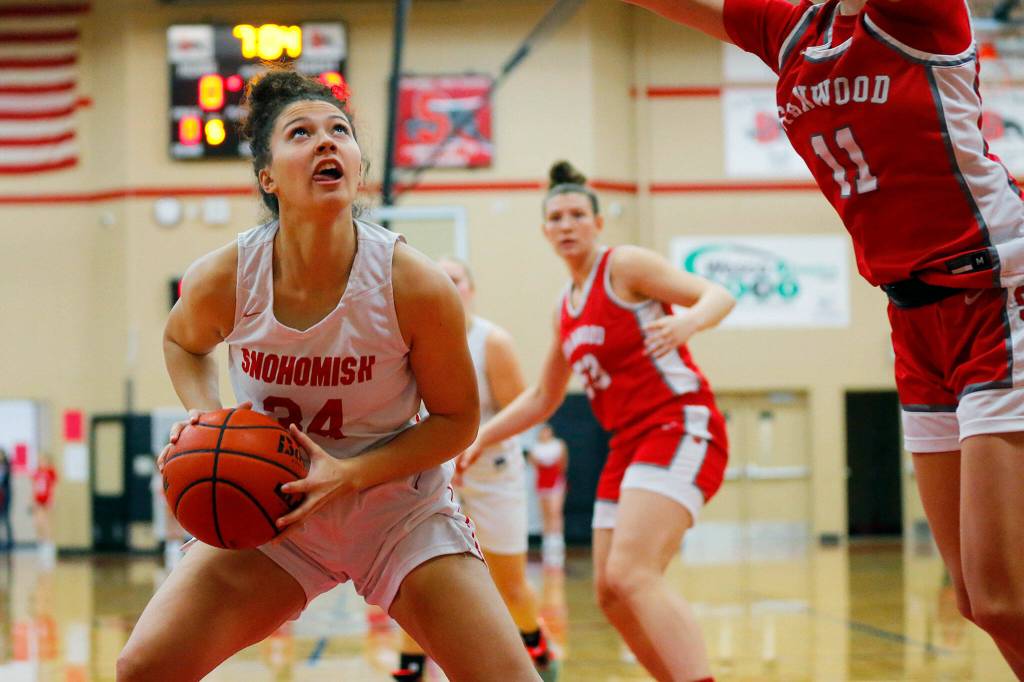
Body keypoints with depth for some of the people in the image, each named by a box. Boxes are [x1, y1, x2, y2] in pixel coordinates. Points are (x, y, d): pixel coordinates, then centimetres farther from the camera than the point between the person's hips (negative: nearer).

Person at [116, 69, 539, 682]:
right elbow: (183, 342, 9)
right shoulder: (222, 281, -17)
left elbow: (458, 419, -9)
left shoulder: (416, 285, -23)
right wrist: (204, 418, -11)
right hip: (269, 509, 2)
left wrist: (351, 473, -23)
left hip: (401, 507, -1)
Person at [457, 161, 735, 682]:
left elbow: (718, 295, -12)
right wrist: (481, 437, 20)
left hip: (681, 425, -9)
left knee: (630, 573, -27)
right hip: (629, 443, 9)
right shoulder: (566, 310, 18)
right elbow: (543, 398, 28)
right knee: (612, 595, 5)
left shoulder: (624, 266, -3)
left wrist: (688, 321, -33)